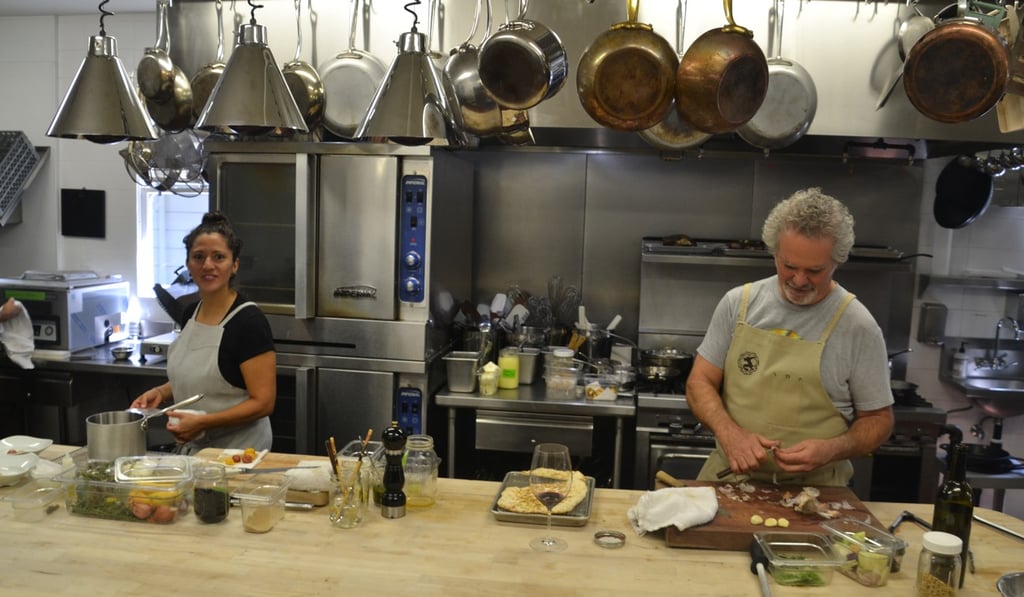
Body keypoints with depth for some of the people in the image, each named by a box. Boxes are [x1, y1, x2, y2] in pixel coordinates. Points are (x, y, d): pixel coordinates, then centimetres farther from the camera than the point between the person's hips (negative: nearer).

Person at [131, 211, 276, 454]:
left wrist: (202, 422, -25)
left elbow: (263, 402, -20)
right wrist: (161, 392, 2)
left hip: (236, 451, -7)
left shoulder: (248, 321, -18)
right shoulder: (191, 313, 4)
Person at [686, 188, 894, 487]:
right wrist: (730, 433, -15)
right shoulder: (738, 302, 0)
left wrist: (831, 450, -16)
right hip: (729, 475, 1)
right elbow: (700, 382, 4)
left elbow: (878, 419, 3)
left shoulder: (858, 326, -5)